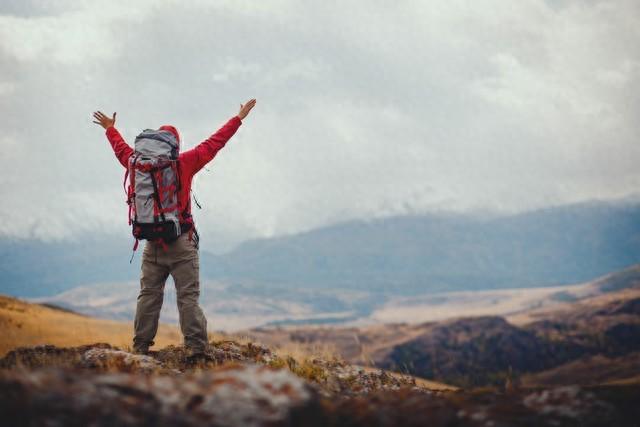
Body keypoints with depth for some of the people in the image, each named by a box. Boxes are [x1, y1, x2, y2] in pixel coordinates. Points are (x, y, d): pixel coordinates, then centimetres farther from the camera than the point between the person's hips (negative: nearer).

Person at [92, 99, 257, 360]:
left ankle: (140, 347, 9)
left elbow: (121, 149, 24)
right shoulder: (184, 163, -6)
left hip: (152, 243, 4)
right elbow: (214, 143, 0)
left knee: (148, 295, 9)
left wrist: (110, 129, 45)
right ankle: (196, 348, -9)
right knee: (188, 297, -5)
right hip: (181, 243, -4)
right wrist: (239, 117, 9)